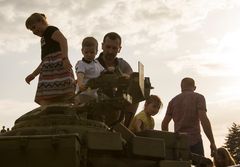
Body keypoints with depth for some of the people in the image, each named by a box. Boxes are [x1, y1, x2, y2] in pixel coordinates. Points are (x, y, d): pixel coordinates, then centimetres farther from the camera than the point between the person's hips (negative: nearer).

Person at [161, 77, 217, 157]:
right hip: (194, 141, -4)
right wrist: (212, 142, -10)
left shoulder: (174, 100, 15)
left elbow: (164, 123, 15)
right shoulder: (198, 97, 2)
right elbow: (204, 119, -11)